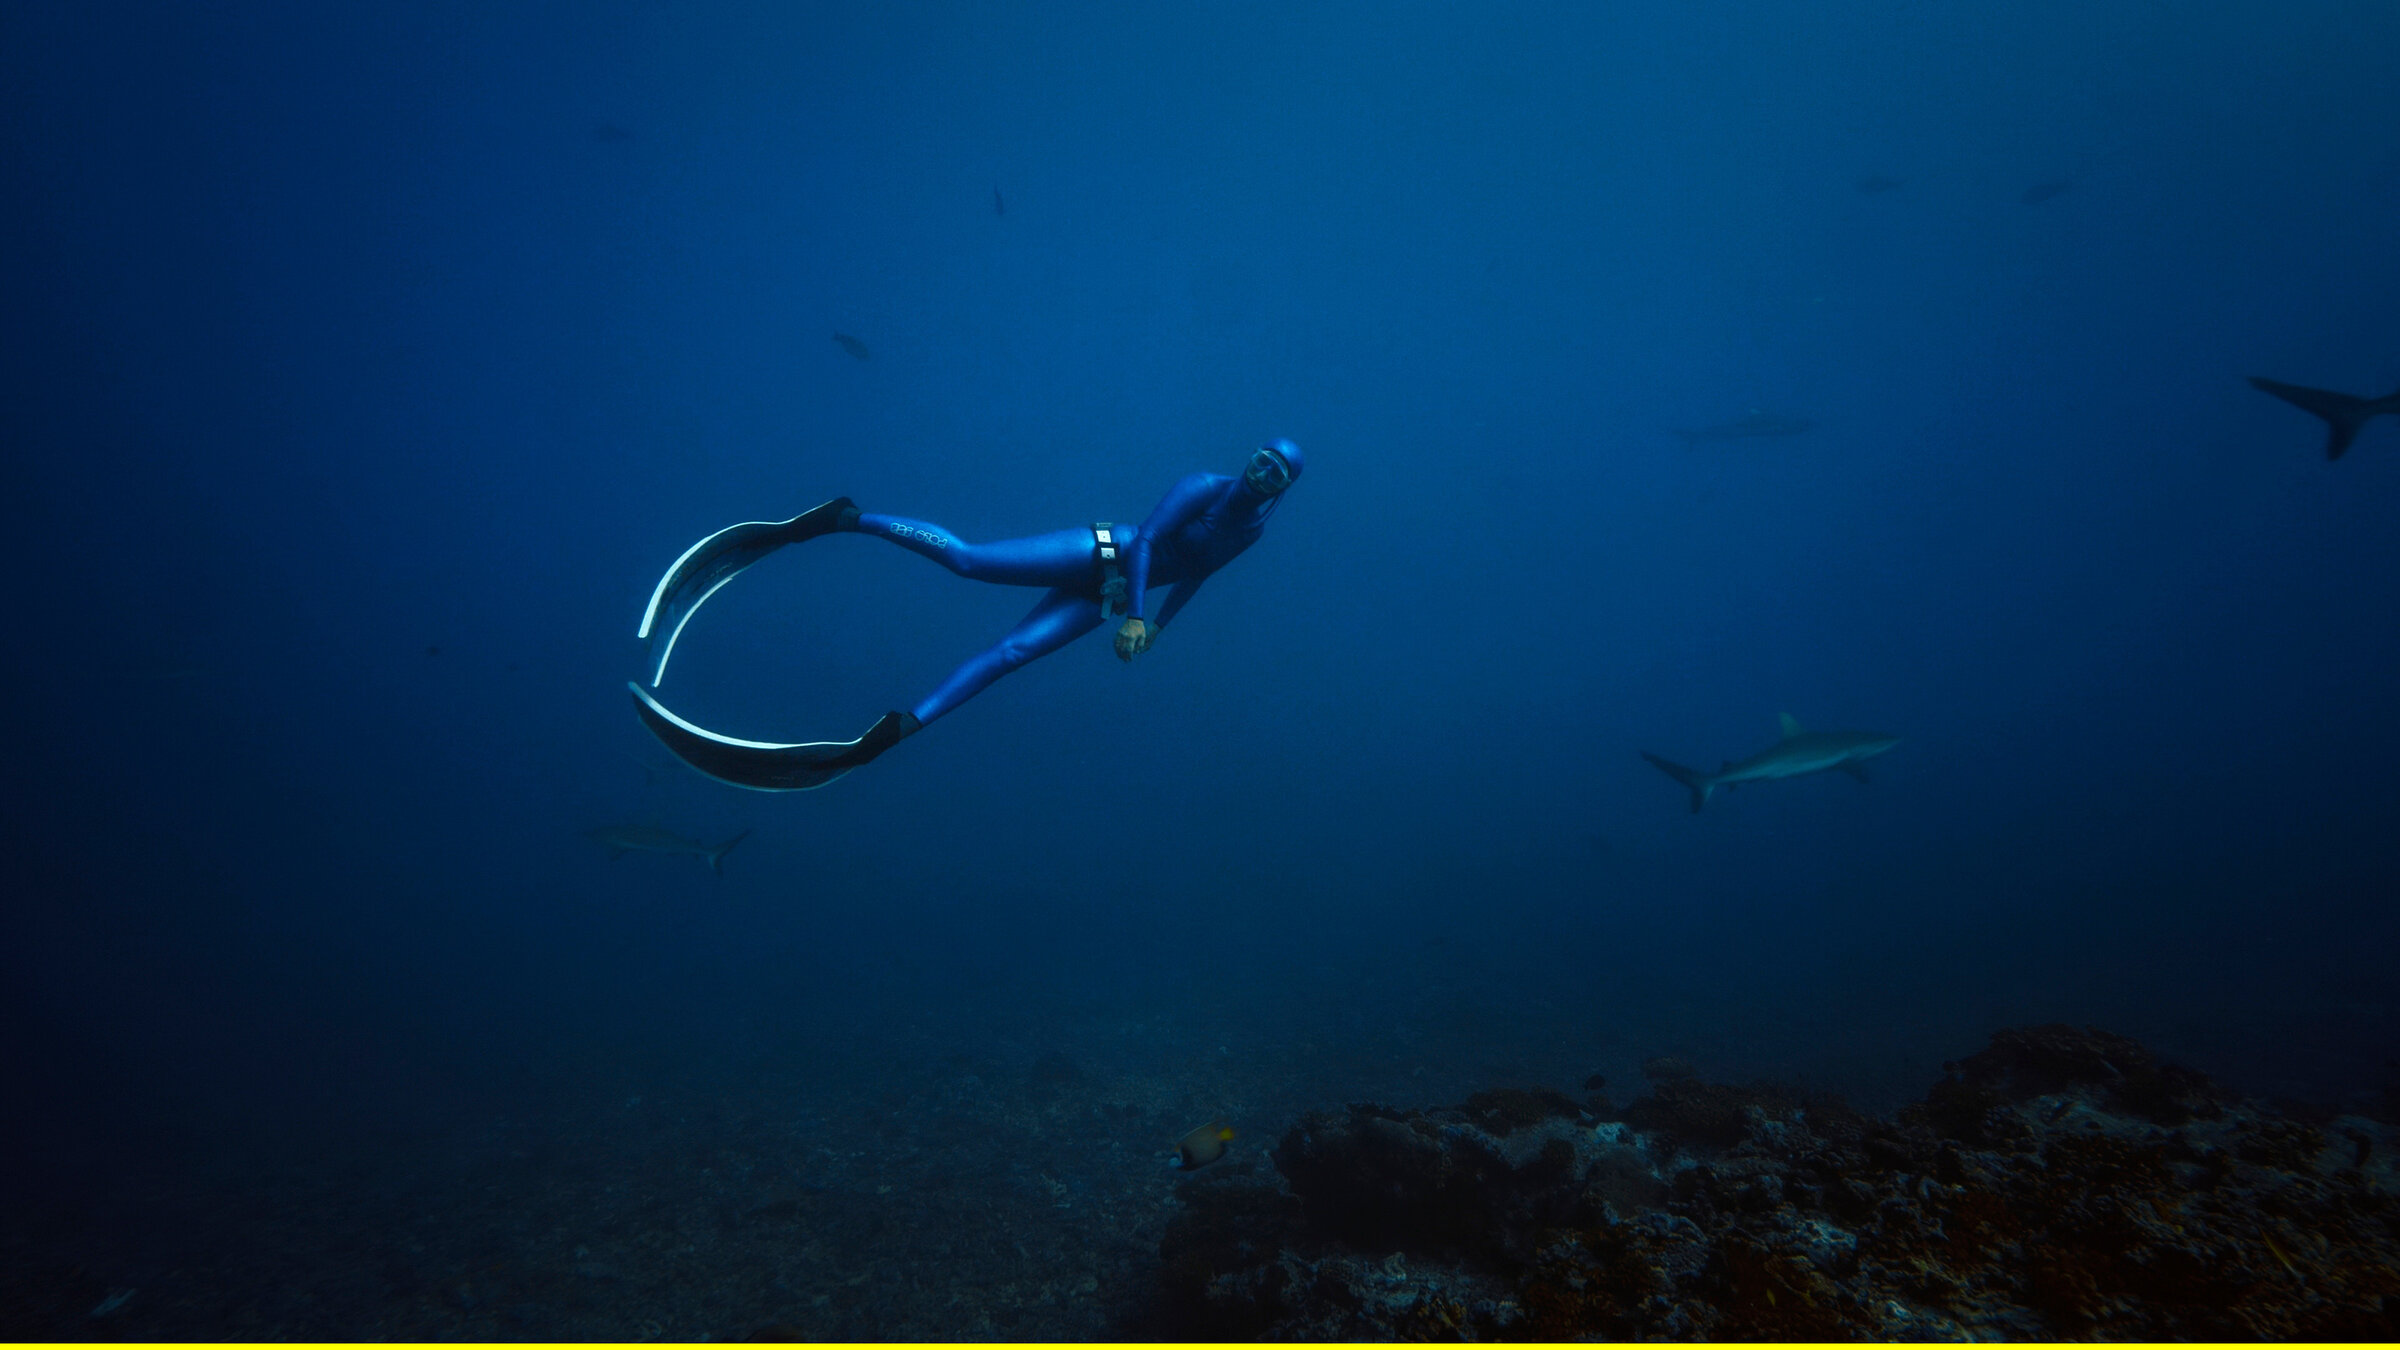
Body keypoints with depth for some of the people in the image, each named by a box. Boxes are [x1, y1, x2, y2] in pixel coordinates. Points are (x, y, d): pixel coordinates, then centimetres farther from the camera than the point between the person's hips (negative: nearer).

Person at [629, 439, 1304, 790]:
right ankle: (845, 518, -9)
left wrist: (1155, 625, 15)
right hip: (1096, 554, -4)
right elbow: (1145, 540, -17)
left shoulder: (1253, 528, 9)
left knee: (1005, 654, -5)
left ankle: (894, 730, -7)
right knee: (970, 558, -22)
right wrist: (1133, 616, -24)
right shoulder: (1204, 487, -11)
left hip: (1103, 598, 5)